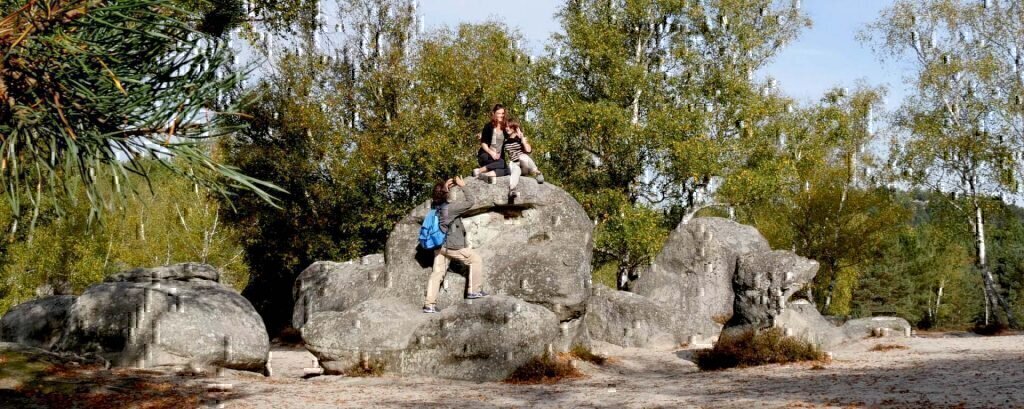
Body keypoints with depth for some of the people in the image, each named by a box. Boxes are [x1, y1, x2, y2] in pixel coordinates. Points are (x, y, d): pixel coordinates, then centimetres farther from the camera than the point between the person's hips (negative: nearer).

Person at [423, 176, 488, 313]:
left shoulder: (435, 206, 2)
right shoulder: (450, 207, -19)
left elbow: (438, 197, 26)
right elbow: (469, 202, -15)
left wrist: (445, 187, 14)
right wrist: (463, 187, -8)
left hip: (439, 245, 7)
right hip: (453, 245, -7)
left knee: (437, 273, 6)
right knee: (476, 260, 9)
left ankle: (429, 304, 3)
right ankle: (474, 291, 8)